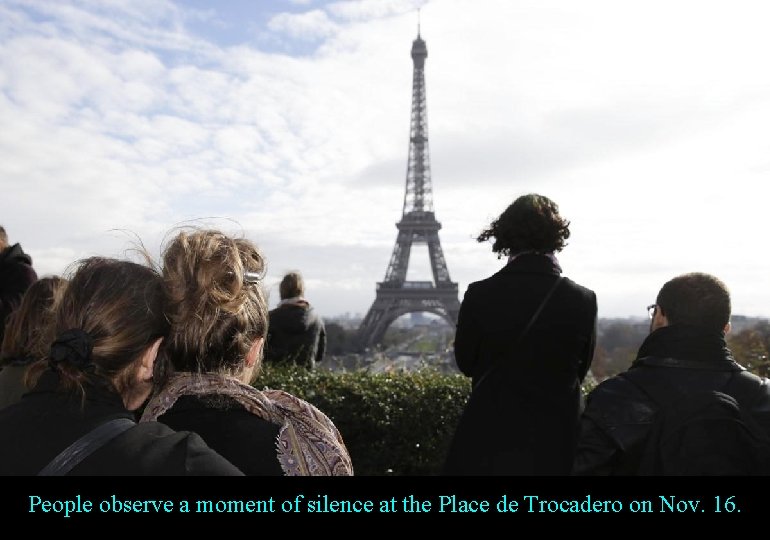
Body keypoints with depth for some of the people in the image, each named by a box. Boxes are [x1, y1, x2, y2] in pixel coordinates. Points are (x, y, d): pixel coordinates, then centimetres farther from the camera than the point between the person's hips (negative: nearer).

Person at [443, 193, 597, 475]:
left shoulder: (479, 295, -15)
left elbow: (465, 362, 0)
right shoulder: (583, 300, -11)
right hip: (558, 440, 1)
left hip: (489, 441, -1)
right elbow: (580, 369, 3)